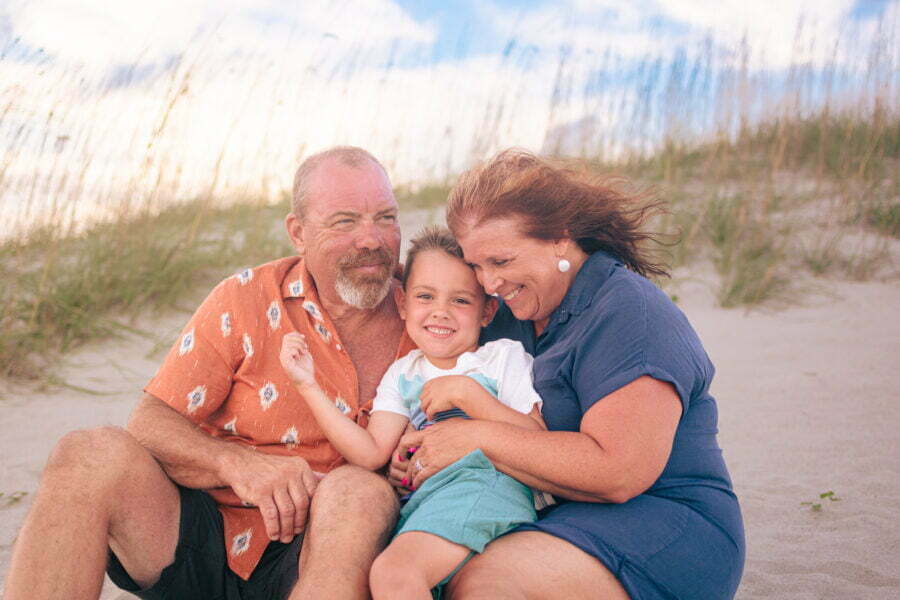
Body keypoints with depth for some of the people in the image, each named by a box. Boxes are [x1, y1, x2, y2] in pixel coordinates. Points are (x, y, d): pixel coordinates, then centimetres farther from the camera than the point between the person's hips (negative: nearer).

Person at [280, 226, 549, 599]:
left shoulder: (506, 356, 10)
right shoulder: (402, 375, 20)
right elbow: (372, 454, 4)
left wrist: (466, 394, -10)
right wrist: (309, 387, 1)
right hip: (421, 499, 5)